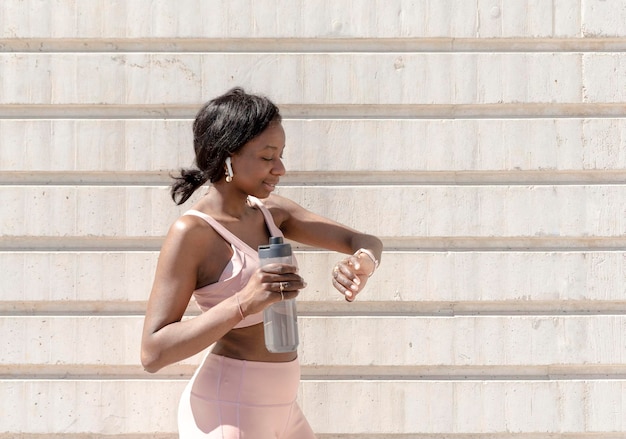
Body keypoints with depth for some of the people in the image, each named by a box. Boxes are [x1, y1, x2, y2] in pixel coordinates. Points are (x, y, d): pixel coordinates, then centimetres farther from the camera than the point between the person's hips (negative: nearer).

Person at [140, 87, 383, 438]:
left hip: (276, 411, 8)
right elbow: (153, 353, -18)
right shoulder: (191, 232, -14)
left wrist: (362, 263, -18)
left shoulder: (272, 212, 7)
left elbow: (366, 242, 6)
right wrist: (244, 302, -28)